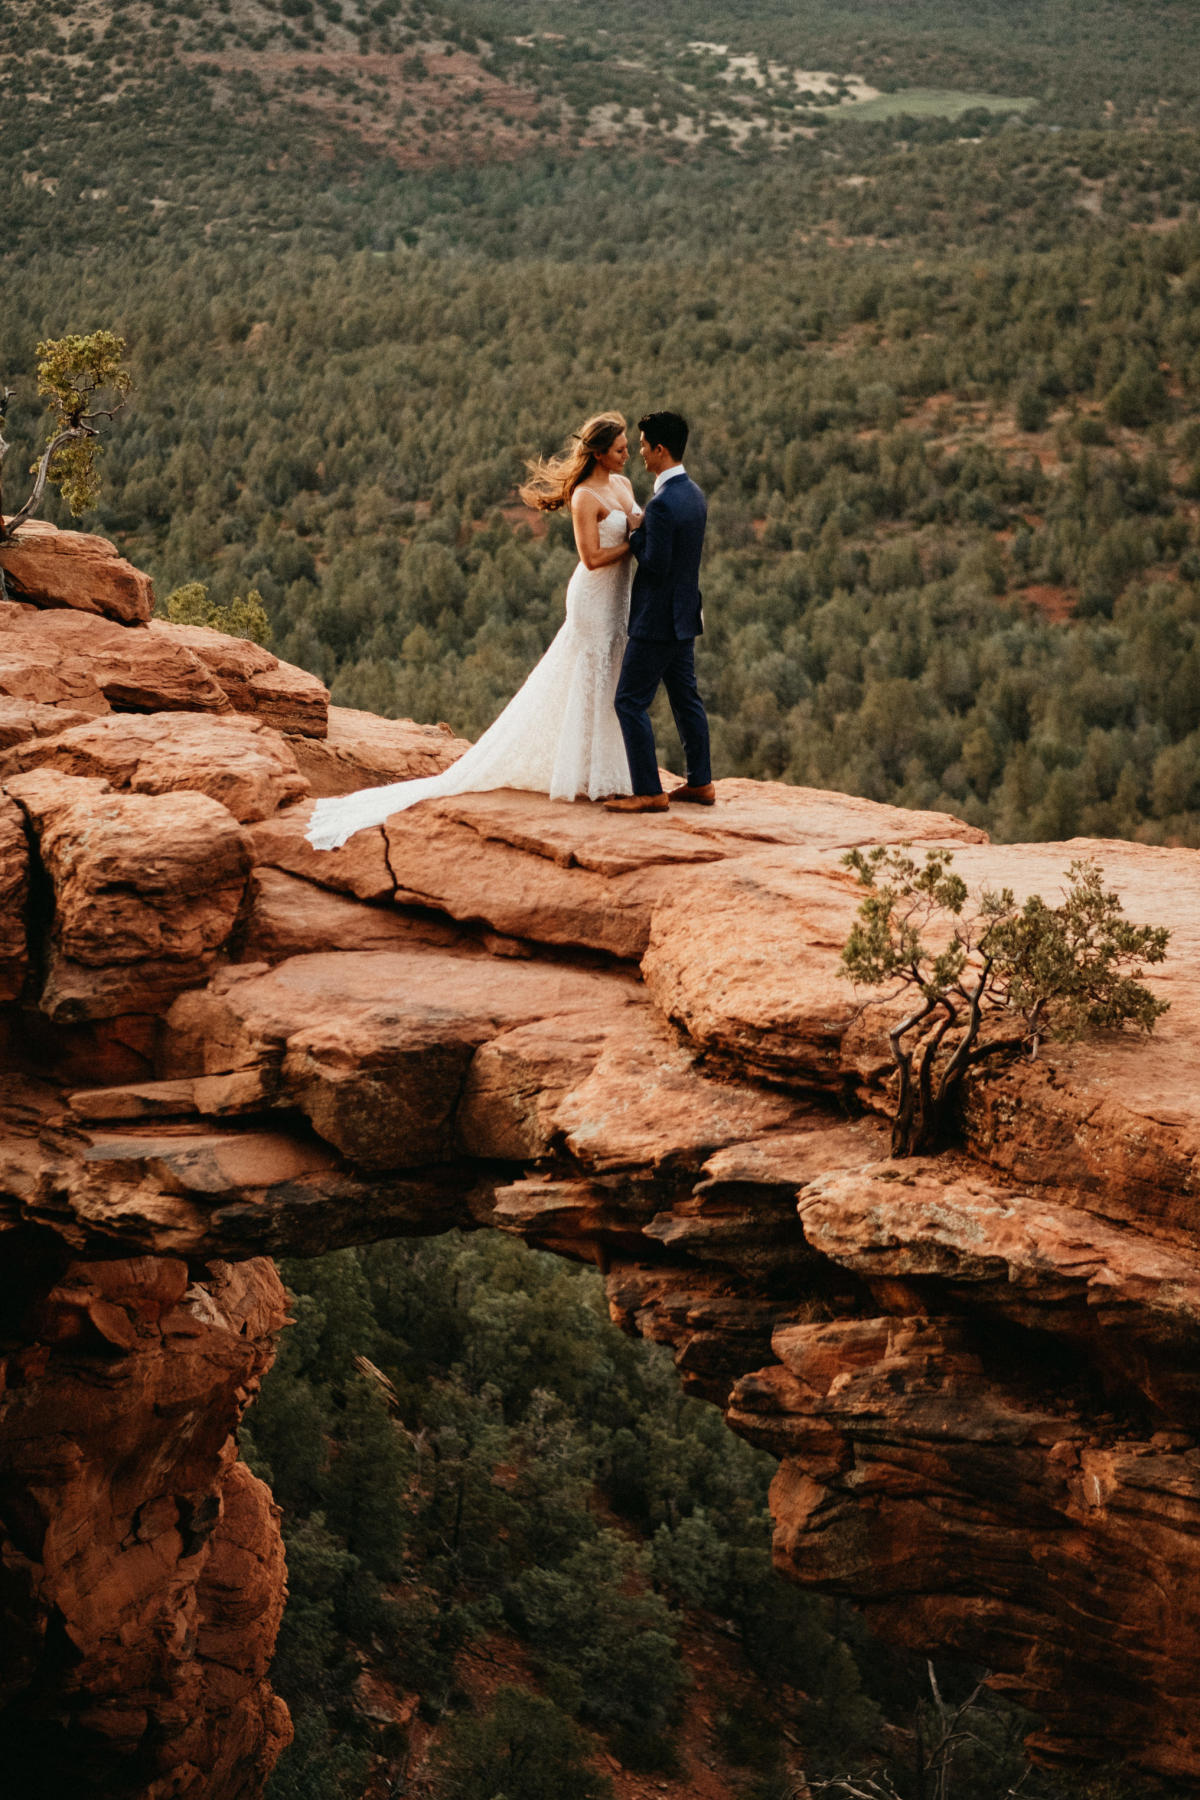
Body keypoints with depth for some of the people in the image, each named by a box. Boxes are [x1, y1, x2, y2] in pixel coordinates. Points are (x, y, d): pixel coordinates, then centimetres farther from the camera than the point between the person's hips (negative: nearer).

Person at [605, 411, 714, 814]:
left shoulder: (662, 504, -23)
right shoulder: (694, 494, 7)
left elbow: (656, 565, -23)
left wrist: (635, 533, -8)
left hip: (657, 621, -9)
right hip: (684, 615, 10)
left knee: (630, 702, -3)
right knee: (686, 698, 16)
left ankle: (649, 792, -3)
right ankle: (700, 783, 21)